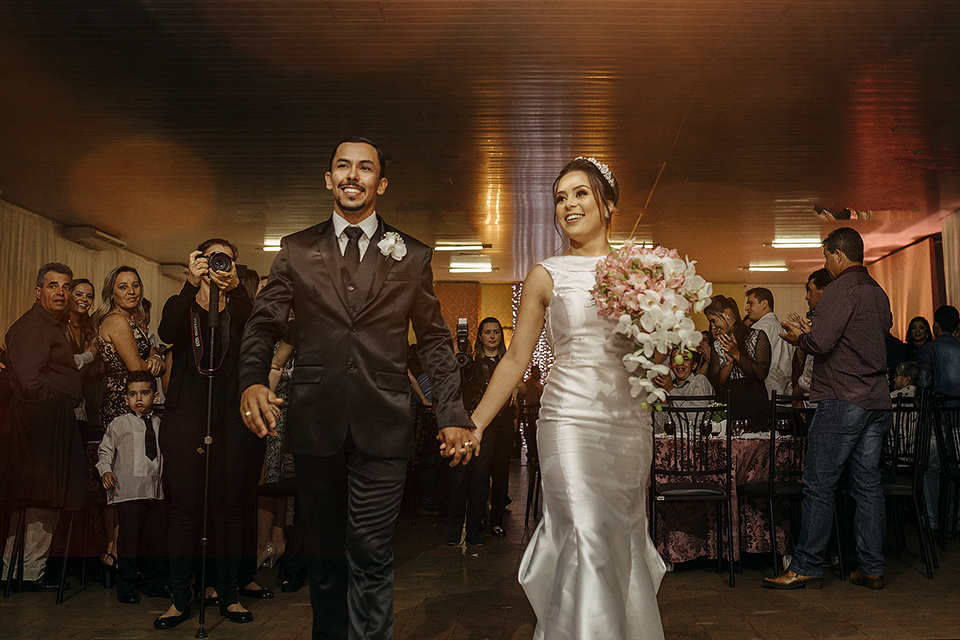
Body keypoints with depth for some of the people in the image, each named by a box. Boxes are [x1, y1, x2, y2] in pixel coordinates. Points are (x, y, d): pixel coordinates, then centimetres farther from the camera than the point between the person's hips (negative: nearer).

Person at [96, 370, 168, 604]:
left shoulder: (160, 425, 13)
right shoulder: (118, 424, 3)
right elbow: (106, 450, 6)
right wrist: (106, 470, -10)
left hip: (156, 490, 4)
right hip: (128, 490, -4)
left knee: (158, 538, 9)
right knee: (129, 539, -1)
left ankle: (157, 584, 23)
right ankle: (126, 588, 12)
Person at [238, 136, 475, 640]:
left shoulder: (412, 257, 8)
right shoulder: (295, 251, 11)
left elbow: (435, 342, 7)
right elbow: (263, 325, 7)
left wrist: (453, 416, -3)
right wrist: (252, 381, -14)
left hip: (382, 427, -1)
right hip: (314, 425, 2)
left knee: (370, 556, -2)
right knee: (324, 552, 13)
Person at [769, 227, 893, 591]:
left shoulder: (841, 289, -10)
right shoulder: (878, 292, 17)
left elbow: (821, 342, -20)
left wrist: (800, 337, 2)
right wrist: (810, 335, 22)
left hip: (843, 400, -9)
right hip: (877, 400, 9)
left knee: (819, 486, -3)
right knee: (868, 485, 11)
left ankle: (806, 568, 2)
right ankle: (871, 569, 15)